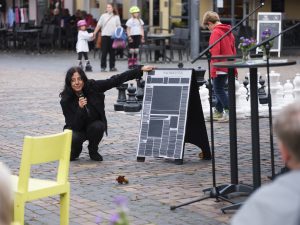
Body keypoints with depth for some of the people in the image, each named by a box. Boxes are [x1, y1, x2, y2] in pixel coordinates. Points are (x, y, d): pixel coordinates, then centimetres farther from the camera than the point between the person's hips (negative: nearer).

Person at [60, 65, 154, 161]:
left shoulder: (92, 87, -18)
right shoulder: (66, 101, -21)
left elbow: (116, 80, -17)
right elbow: (73, 126, -23)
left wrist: (140, 69, -20)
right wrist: (80, 109, -40)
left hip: (95, 126, 2)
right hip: (77, 130, -2)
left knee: (97, 126, -32)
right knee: (73, 139, -33)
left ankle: (93, 150, -1)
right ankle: (75, 151, 6)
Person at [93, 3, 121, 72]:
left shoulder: (116, 17, 7)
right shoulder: (103, 16, 4)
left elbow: (118, 27, 7)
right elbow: (98, 25, 3)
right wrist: (94, 33, -3)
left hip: (113, 36, 1)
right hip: (105, 35, -1)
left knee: (112, 52, 6)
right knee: (104, 52, -1)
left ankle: (112, 66, 13)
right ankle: (103, 67, 2)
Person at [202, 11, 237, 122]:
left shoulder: (215, 33, -14)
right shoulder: (228, 32, 13)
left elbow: (215, 52, -20)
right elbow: (233, 51, 17)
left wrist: (213, 70, -18)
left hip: (220, 67, -9)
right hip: (228, 66, 9)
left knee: (218, 90, -3)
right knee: (219, 89, 17)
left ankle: (229, 112, -10)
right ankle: (218, 112, 24)